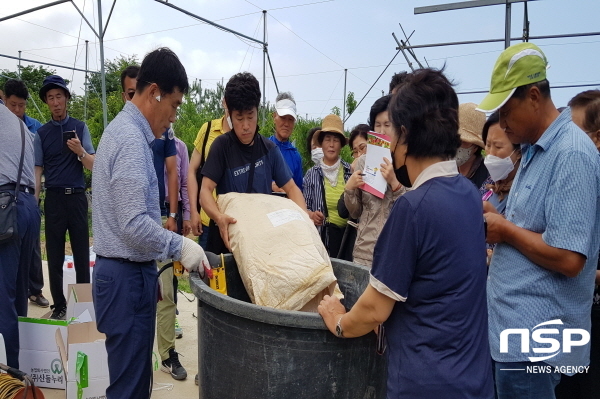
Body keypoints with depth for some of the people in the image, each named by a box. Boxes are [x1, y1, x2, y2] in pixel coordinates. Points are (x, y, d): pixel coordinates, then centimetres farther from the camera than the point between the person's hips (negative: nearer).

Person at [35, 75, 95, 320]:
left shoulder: (80, 128, 4)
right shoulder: (42, 133, 6)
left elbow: (92, 166, 1)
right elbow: (37, 171, 4)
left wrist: (80, 151, -19)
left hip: (77, 197, -1)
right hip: (54, 198, 1)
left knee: (82, 253, 3)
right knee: (55, 255, 6)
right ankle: (58, 305, 17)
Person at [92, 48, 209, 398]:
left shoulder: (123, 130, 14)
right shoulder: (131, 139, -18)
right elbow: (135, 225, -26)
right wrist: (180, 246, -13)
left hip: (128, 271, 10)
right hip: (128, 276, -10)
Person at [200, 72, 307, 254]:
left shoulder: (270, 149, -1)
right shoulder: (222, 145, -10)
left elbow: (291, 188, 0)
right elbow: (206, 190, -16)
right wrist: (219, 217, -37)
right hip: (228, 232, -3)